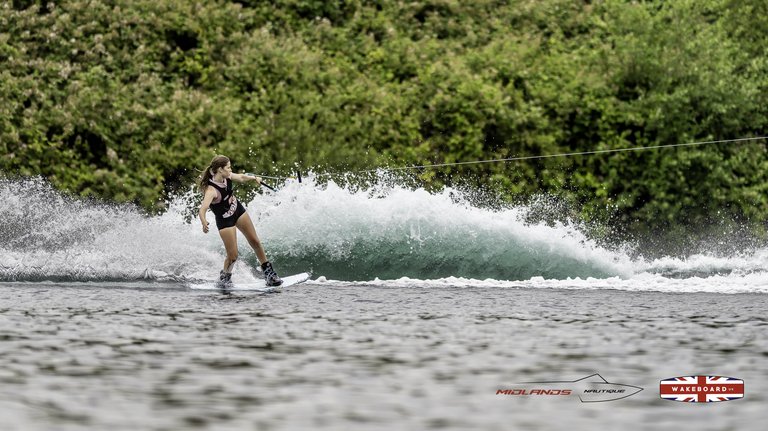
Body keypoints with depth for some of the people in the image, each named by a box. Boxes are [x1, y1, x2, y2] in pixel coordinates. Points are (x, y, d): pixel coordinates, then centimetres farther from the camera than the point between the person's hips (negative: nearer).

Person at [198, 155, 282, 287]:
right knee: (232, 255, -5)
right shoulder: (211, 190, -36)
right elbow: (203, 209, -49)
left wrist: (254, 178, -3)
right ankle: (225, 277, 26)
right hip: (225, 221, -7)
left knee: (255, 242, 12)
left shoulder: (226, 177, -14)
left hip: (238, 211, 7)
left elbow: (241, 178, 9)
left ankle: (268, 272, 28)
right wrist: (204, 223, -66)